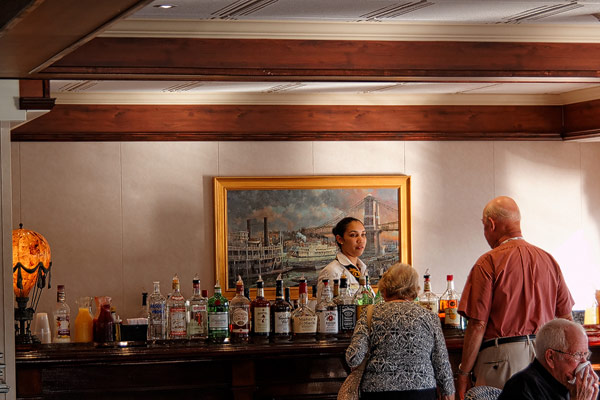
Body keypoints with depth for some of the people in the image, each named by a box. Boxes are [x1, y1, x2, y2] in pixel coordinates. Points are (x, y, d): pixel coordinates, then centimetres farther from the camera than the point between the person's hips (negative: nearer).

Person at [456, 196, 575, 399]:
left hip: (503, 357, -6)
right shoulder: (548, 260, 9)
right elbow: (566, 318, 12)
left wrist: (464, 372, -5)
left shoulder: (488, 263, -8)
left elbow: (478, 324, -11)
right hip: (544, 356, 6)